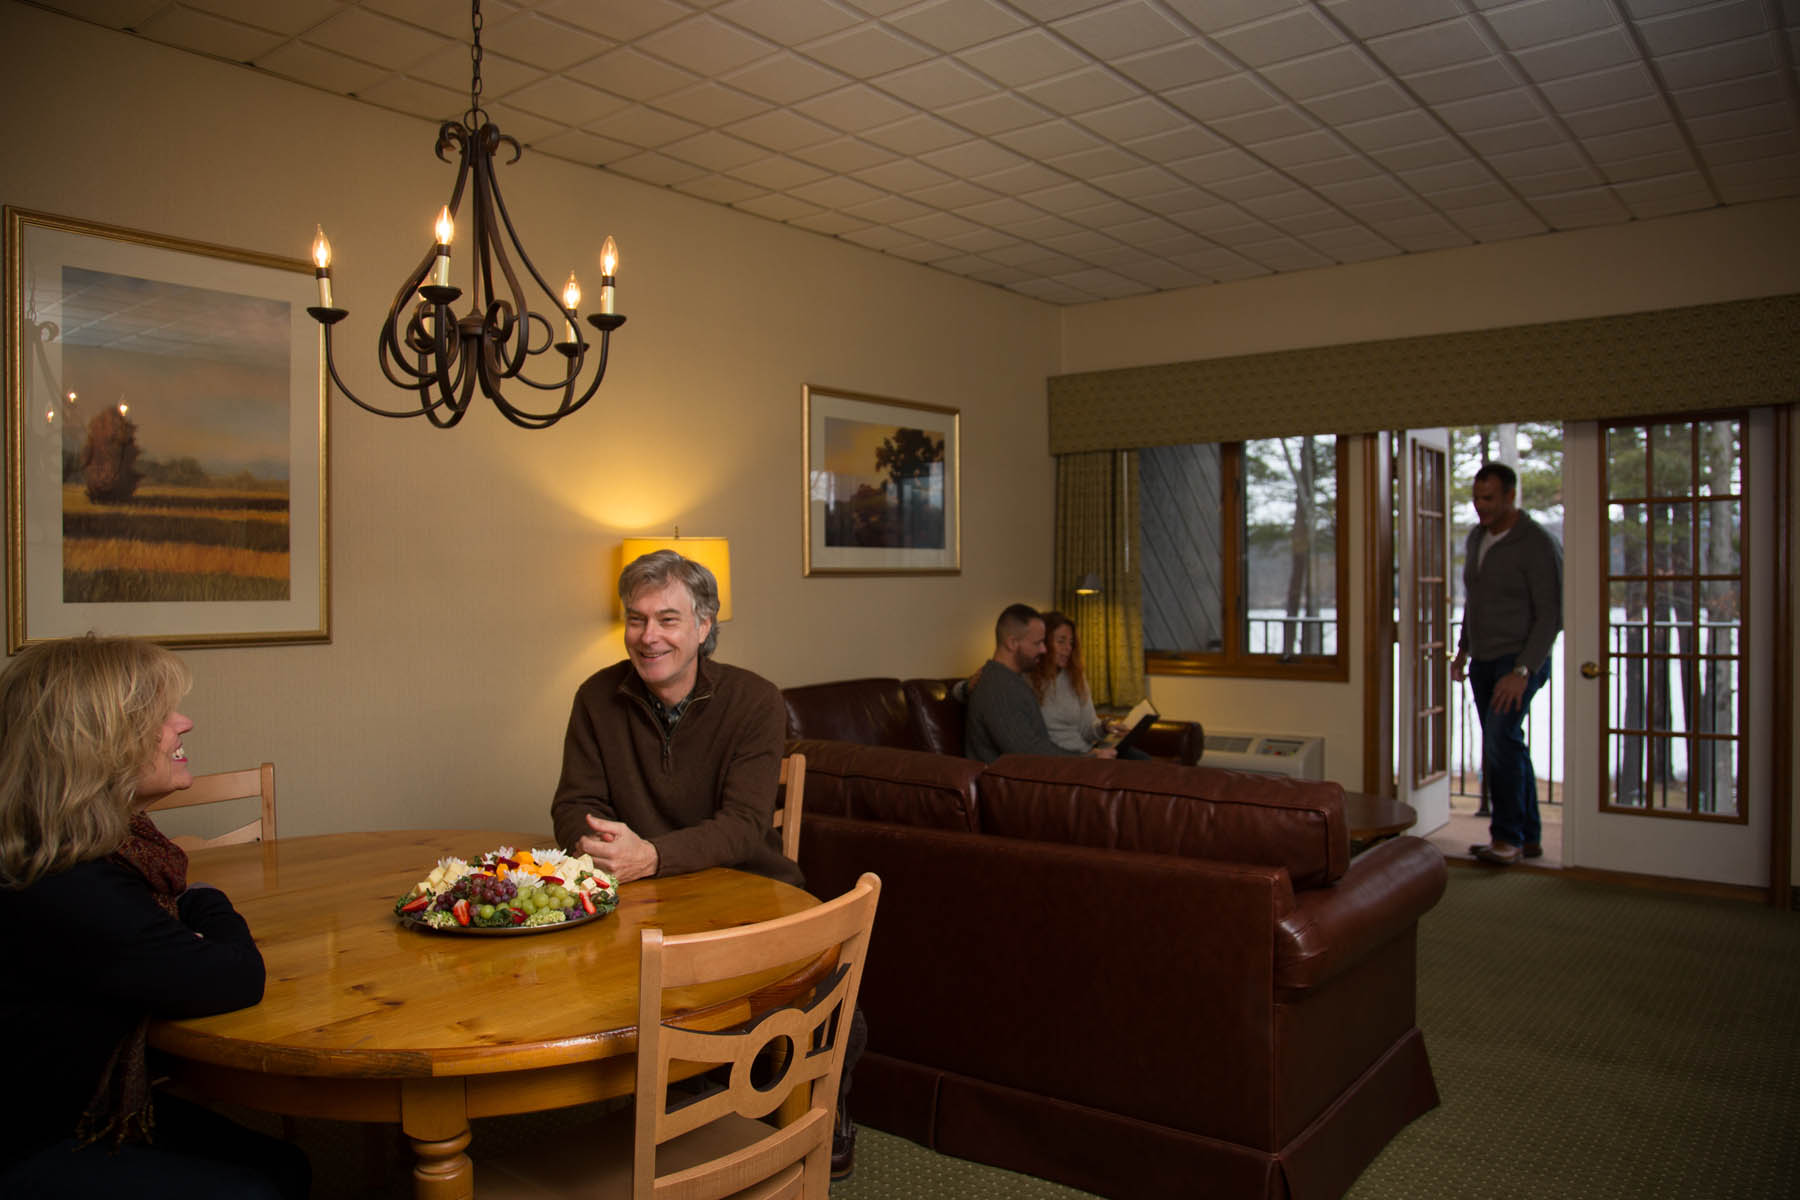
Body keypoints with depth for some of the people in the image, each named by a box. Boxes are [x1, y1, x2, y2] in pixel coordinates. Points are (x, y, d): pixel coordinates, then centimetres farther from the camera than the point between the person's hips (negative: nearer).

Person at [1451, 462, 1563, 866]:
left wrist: (1522, 671, -21)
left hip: (1520, 660, -8)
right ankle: (1528, 836, 19)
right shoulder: (1476, 537, 11)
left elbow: (1550, 616, -15)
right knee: (1504, 746, 10)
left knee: (1502, 735, -22)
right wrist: (1463, 650, 18)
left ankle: (1508, 836, -15)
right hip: (1483, 661, 8)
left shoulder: (1538, 544, -12)